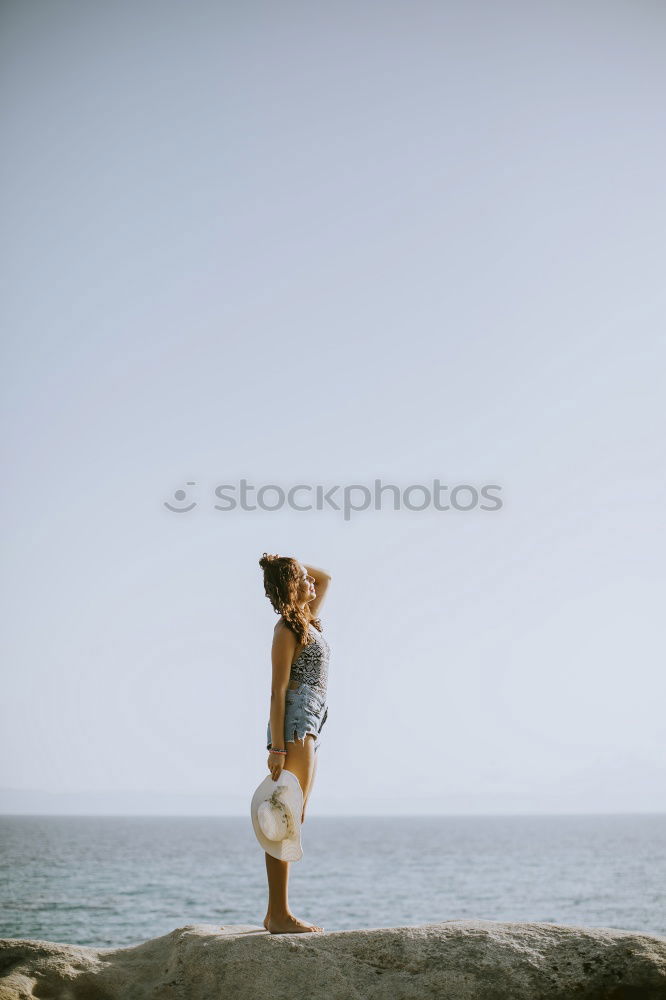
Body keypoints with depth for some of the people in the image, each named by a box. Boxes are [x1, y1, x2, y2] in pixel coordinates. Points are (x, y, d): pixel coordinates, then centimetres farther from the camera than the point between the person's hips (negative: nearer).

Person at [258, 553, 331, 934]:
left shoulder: (308, 619, 16)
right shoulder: (287, 630, -8)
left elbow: (326, 578, 32)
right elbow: (278, 690, -14)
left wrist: (288, 564, 16)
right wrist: (277, 747, -19)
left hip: (309, 728, 10)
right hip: (295, 725, -10)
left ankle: (276, 913, 11)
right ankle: (280, 914, -10)